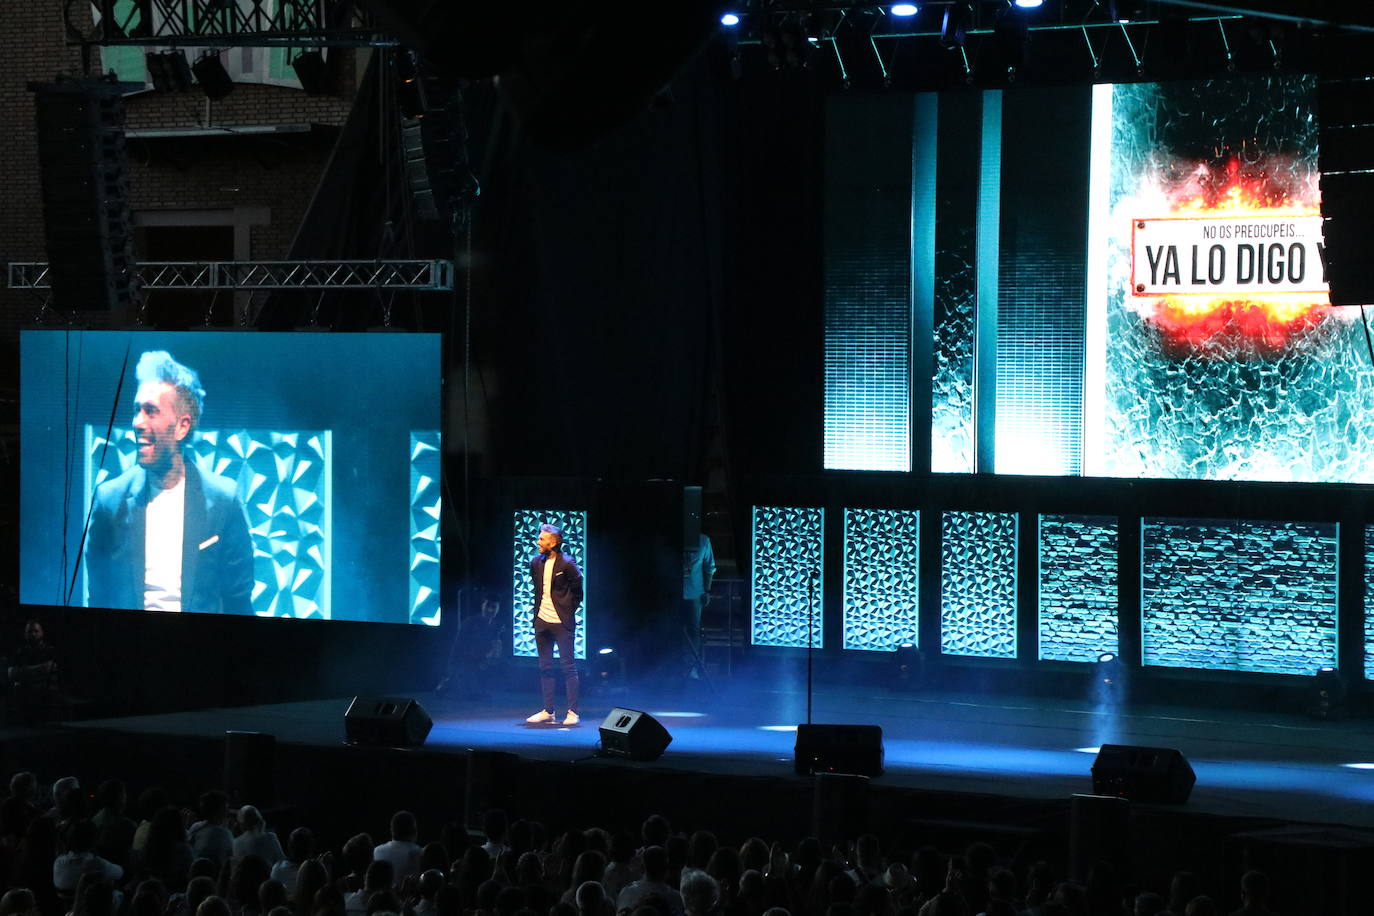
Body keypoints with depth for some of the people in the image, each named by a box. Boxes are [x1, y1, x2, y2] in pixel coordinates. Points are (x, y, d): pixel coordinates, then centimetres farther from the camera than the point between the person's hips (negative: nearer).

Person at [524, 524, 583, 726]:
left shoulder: (566, 564, -11)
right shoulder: (536, 563, 6)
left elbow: (578, 590, -2)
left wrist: (569, 611, -1)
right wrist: (538, 610, 11)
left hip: (562, 623, -6)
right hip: (542, 622, 6)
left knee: (568, 667, -3)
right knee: (545, 667, 9)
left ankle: (572, 712, -1)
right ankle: (548, 711, 15)